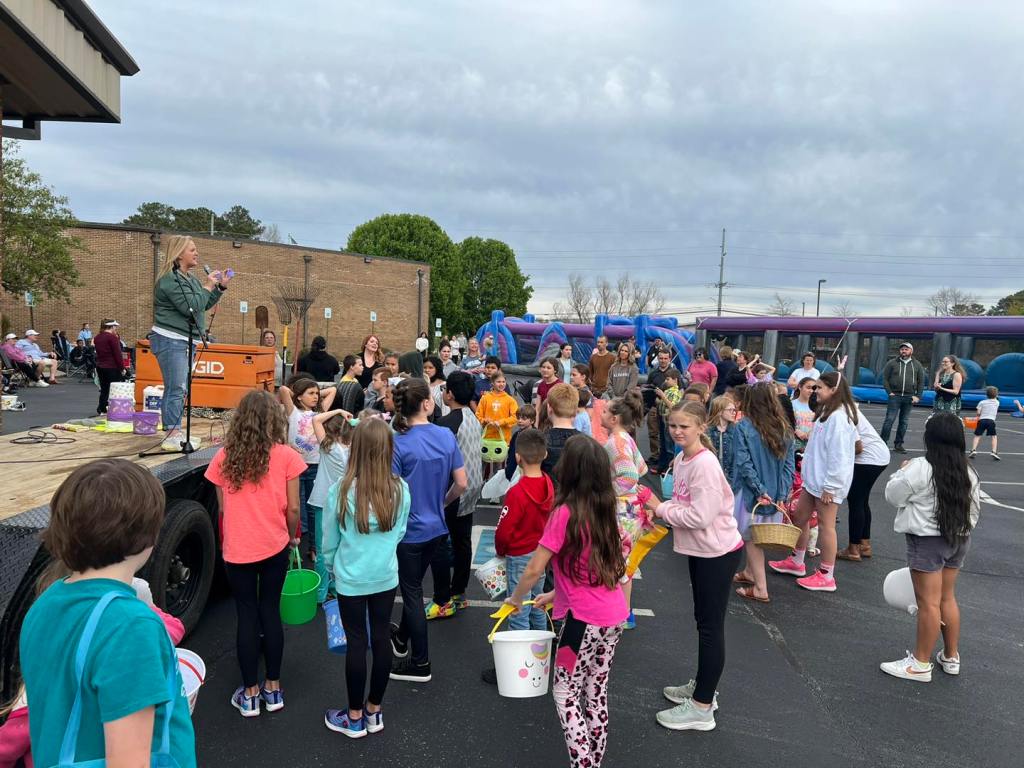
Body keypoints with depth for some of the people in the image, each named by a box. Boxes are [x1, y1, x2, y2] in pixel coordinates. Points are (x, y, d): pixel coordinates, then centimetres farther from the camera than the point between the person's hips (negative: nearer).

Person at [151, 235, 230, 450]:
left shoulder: (189, 278, 17)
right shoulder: (170, 279, -15)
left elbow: (204, 305, 22)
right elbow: (191, 307, -22)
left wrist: (221, 287, 13)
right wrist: (208, 287, -12)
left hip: (185, 341, 10)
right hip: (170, 340, -10)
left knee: (180, 388, 13)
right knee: (176, 388, -12)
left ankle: (175, 433, 19)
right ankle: (172, 436, -11)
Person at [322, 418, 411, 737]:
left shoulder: (341, 490, -19)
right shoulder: (401, 489, -12)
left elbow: (329, 540, -6)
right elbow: (400, 533, 4)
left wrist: (333, 568, 13)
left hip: (351, 579, -2)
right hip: (386, 576, 3)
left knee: (356, 643, 10)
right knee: (381, 638, 15)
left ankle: (354, 718, 25)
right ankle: (374, 711, 31)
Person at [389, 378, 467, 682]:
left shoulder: (397, 443, -21)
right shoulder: (447, 436, -8)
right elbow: (461, 484, -3)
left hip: (409, 529, -5)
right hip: (435, 526, 5)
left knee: (412, 591, 9)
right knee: (413, 585, 25)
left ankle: (420, 663, 21)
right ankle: (402, 639, 47)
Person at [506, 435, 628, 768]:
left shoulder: (565, 512, -17)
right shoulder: (604, 509, 5)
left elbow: (535, 569, -14)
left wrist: (515, 599, 4)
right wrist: (556, 594, 20)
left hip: (584, 619, -7)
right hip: (615, 615, 7)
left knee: (566, 694, 8)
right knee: (596, 692, 18)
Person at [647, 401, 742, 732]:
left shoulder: (705, 465, -24)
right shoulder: (680, 460, 4)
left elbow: (701, 516, -28)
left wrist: (661, 508, -17)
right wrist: (660, 510, -7)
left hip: (718, 552, -9)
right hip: (699, 550, 9)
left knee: (711, 626, 1)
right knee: (703, 621, 21)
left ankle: (702, 707, 11)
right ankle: (702, 687, 37)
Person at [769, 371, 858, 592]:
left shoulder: (839, 417, -21)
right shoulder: (827, 412, 12)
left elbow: (839, 455, -23)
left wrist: (830, 485, -21)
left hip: (828, 482, -10)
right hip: (814, 478, 10)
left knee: (825, 524, -1)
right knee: (799, 516, 17)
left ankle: (826, 576, 11)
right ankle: (796, 562, 33)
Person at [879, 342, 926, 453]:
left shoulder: (917, 365, 10)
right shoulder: (892, 363, 3)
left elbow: (921, 382, 10)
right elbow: (885, 378, 2)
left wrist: (918, 396, 1)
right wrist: (889, 392, -8)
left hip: (909, 397, 3)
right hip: (895, 396, -2)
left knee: (904, 422, 6)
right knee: (889, 419, -7)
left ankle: (898, 444, 13)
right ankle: (883, 442, -2)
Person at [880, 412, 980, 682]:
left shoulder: (920, 468, -18)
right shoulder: (969, 472, 5)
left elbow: (894, 496, -9)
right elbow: (974, 509, 11)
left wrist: (902, 472, 7)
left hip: (928, 541, -7)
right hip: (959, 539, 7)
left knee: (928, 602, -1)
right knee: (947, 598, 19)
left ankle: (920, 664, 8)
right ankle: (951, 657, 29)